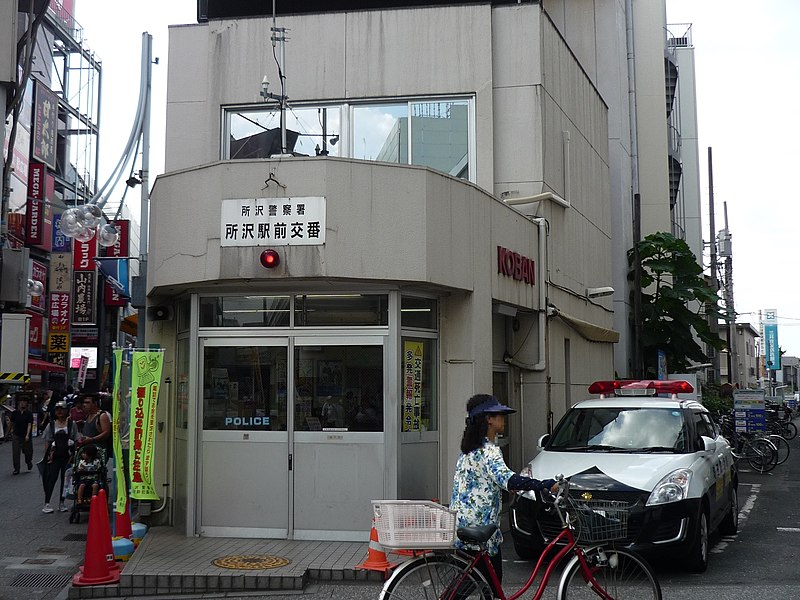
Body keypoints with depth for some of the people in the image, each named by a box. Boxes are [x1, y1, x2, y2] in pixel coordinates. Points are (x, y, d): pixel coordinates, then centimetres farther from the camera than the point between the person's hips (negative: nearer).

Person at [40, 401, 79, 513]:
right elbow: (47, 442, 7)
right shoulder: (51, 425, 6)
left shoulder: (71, 424, 2)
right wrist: (47, 455, -2)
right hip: (54, 456, 0)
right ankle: (47, 503, -1)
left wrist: (74, 455, -7)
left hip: (67, 455, 0)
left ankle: (62, 503, 14)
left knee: (65, 478, 5)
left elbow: (75, 441, 1)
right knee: (51, 478, -3)